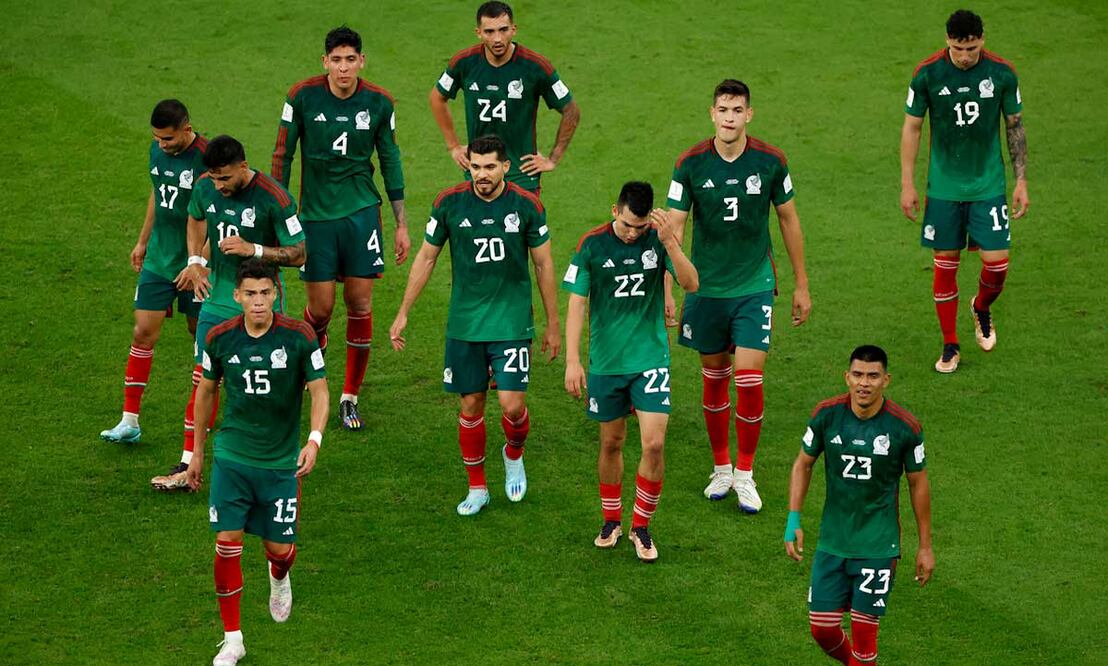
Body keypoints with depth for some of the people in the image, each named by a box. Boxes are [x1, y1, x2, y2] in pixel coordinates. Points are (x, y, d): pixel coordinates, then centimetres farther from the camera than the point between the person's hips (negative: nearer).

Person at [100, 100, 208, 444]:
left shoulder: (206, 159, -19)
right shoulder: (158, 150, 2)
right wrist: (143, 241, 23)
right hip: (158, 260, 6)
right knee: (144, 332, 0)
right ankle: (130, 421, 3)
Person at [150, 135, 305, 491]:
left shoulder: (274, 198, -19)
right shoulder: (205, 186, -2)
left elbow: (298, 254, -13)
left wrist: (253, 250, -24)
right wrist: (195, 261, 7)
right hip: (217, 298, 5)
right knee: (203, 379, 3)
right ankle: (188, 465, 7)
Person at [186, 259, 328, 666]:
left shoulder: (299, 337, -12)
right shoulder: (220, 338, -5)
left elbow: (319, 390, -8)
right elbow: (206, 390, 10)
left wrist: (315, 438, -26)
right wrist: (197, 452, 15)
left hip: (281, 461, -1)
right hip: (231, 457, 1)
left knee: (279, 547, 5)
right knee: (227, 543, -8)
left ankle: (279, 578, 46)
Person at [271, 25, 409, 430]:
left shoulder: (379, 103, -3)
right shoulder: (302, 97, -8)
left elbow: (390, 161, 8)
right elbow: (282, 156, 0)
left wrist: (401, 224, 9)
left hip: (362, 211, 1)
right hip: (315, 214, -1)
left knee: (360, 303, -2)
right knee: (321, 308, -1)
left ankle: (350, 397, 11)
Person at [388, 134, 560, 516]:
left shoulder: (526, 205, -6)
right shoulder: (450, 202, -4)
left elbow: (543, 265, 4)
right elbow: (426, 258, 7)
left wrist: (553, 325, 7)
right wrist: (403, 313, 6)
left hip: (512, 323, -1)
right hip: (464, 324, 1)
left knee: (512, 405, -9)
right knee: (471, 406, 6)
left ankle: (514, 455, 25)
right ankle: (477, 488, 23)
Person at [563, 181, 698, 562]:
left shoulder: (658, 239, -4)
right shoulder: (592, 245, -7)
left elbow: (691, 284, -13)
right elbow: (576, 303, -5)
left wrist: (670, 242, -27)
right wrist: (572, 360, -11)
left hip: (650, 358, 0)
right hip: (606, 361, 0)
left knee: (654, 444, -9)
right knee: (611, 444, 11)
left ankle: (641, 527, 7)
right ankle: (612, 520, 30)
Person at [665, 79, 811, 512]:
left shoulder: (770, 162, -8)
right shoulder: (691, 164, -9)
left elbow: (789, 220, 5)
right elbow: (673, 228, -6)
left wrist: (801, 285, 8)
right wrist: (666, 290, -14)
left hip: (754, 286, -1)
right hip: (706, 286, 1)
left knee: (749, 380, -7)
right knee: (714, 379, 11)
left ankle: (745, 475, 8)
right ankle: (721, 468, 28)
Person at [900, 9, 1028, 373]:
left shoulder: (1002, 73, -7)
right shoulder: (927, 73, -9)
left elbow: (1015, 127, 5)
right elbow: (911, 128, 0)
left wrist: (1021, 181, 4)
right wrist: (907, 184, -2)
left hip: (989, 186, 0)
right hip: (943, 188, 0)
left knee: (997, 262, -5)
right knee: (946, 264, 4)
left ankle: (981, 309, 29)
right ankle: (950, 346, 18)